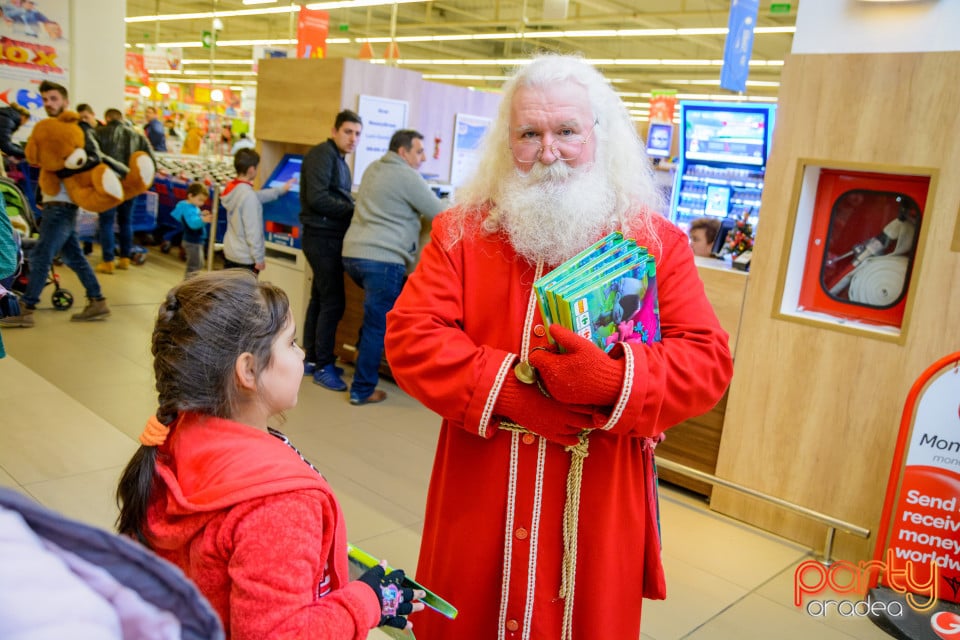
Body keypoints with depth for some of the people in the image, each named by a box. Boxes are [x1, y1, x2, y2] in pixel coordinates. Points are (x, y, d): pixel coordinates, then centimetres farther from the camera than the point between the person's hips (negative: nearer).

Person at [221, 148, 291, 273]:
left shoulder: (232, 189, 3)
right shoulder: (248, 195, -24)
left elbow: (258, 197, 22)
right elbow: (253, 231, -24)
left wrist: (281, 190, 33)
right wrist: (259, 258, -15)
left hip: (229, 253, 9)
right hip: (245, 258, -9)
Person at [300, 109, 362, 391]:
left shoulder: (338, 160, 19)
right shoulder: (322, 154, -11)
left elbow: (336, 199, 13)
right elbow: (317, 198, -20)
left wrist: (352, 207, -4)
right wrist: (354, 210, -15)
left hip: (328, 237, 10)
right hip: (322, 237, -10)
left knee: (320, 299, 14)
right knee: (333, 301, -7)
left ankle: (311, 359, 23)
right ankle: (323, 366, 1)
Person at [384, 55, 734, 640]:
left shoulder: (657, 242, -2)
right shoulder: (462, 233, 0)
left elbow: (707, 359, -7)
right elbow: (409, 336, -8)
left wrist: (611, 381, -25)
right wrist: (512, 389, -20)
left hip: (600, 512, 0)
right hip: (481, 505, 1)